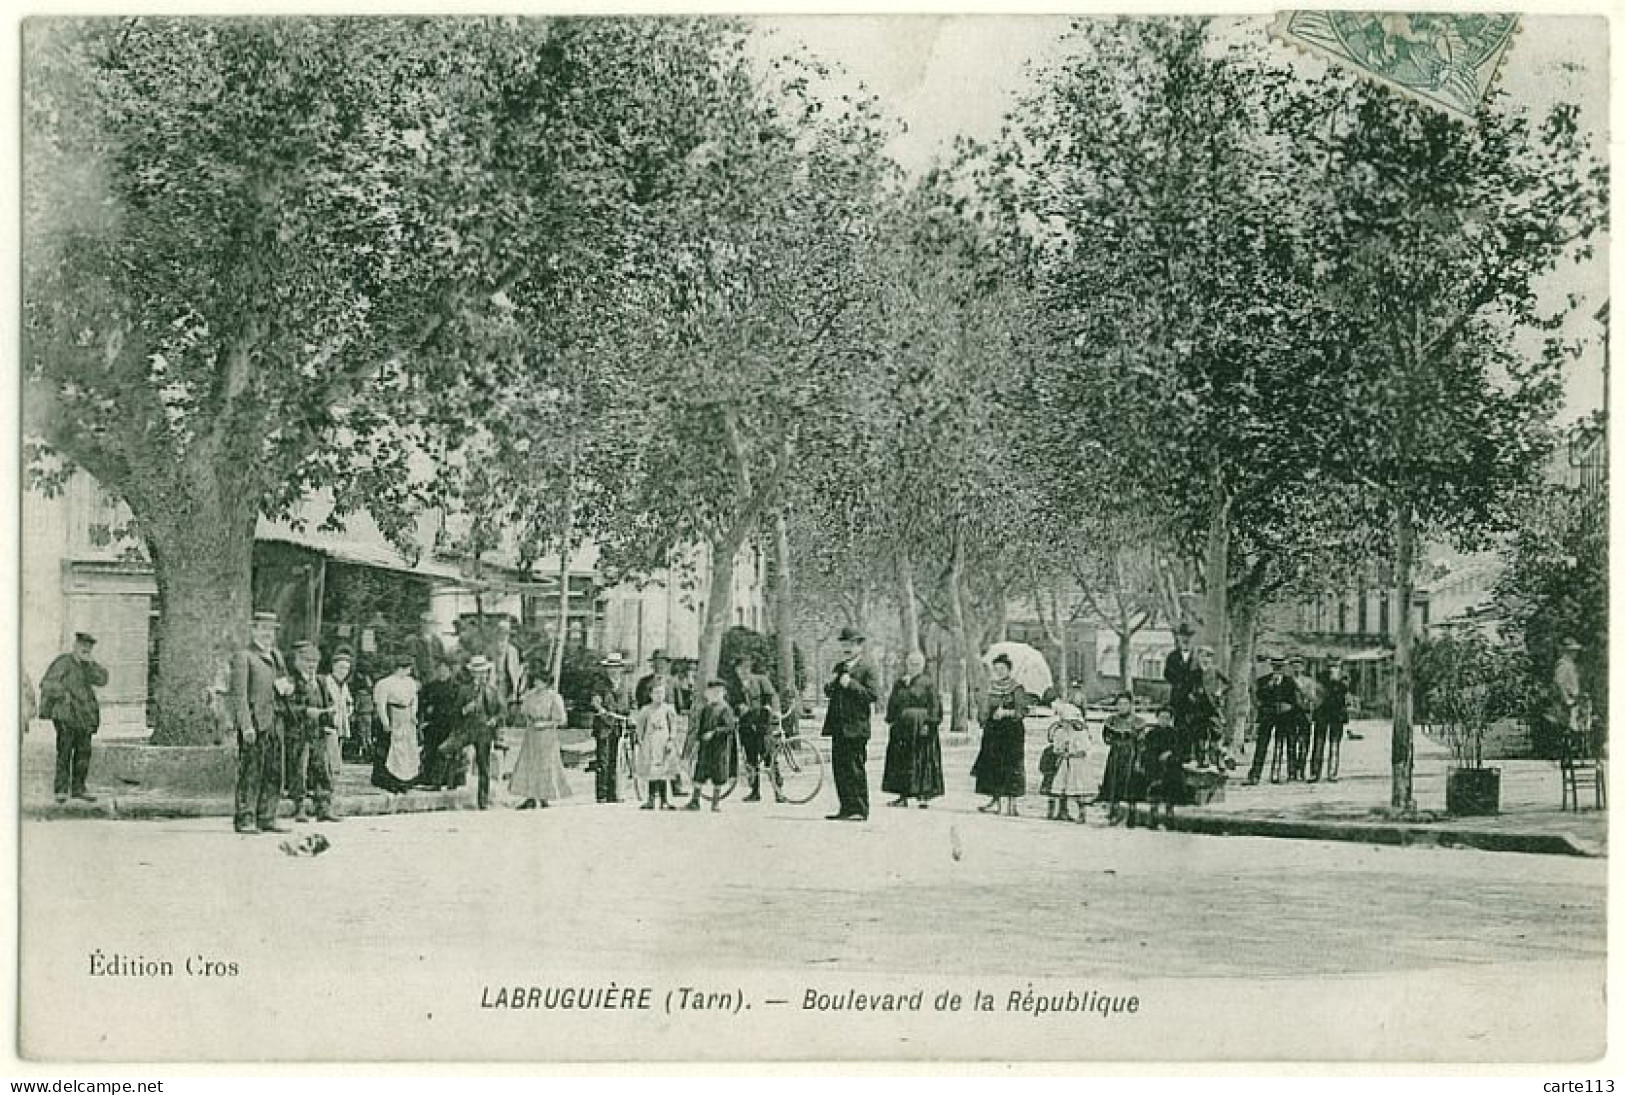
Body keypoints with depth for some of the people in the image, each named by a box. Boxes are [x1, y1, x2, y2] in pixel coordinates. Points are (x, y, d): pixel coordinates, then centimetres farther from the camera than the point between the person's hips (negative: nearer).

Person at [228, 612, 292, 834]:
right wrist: (246, 726, -19)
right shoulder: (243, 657, -5)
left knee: (274, 773, 7)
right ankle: (245, 819, -4)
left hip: (275, 722, 7)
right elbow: (238, 694, -11)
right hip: (254, 721, -7)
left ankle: (267, 818, 13)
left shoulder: (277, 656, 19)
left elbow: (288, 683, 31)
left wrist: (286, 686, 5)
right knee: (250, 772, -7)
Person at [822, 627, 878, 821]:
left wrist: (851, 684, -18)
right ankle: (846, 808, 13)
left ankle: (860, 810, -3)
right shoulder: (839, 667, 20)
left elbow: (871, 695, -12)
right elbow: (828, 692, 21)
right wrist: (831, 684, 0)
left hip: (855, 727, -7)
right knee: (839, 768, 7)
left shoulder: (866, 668, -3)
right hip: (838, 727, 7)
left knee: (856, 769, -6)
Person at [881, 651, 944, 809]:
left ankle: (923, 796, -2)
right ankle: (903, 796, 7)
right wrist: (891, 720, 8)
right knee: (900, 760, 3)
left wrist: (929, 724, -15)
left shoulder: (928, 683, 0)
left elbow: (934, 706, -7)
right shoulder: (898, 683, 16)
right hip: (901, 727, 5)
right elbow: (892, 703, 18)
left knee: (922, 760, -5)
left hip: (921, 728, -5)